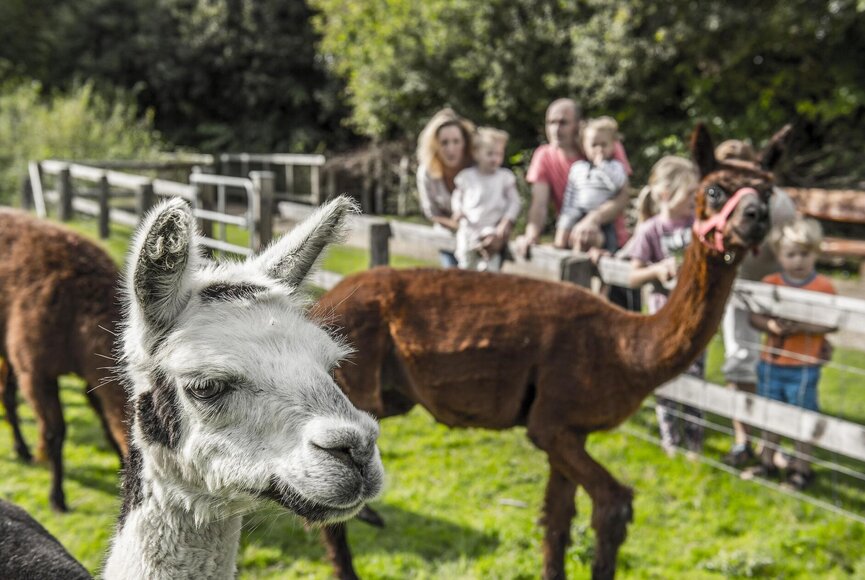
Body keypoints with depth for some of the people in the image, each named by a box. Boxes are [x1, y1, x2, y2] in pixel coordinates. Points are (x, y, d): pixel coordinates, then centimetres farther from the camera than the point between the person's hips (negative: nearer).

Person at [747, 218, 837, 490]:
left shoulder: (823, 287, -7)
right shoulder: (770, 283, 0)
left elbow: (832, 324, -8)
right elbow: (754, 316, 2)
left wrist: (803, 326, -20)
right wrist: (770, 324, -18)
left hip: (804, 367, -3)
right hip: (771, 362, 3)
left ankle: (801, 467, 19)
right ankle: (767, 461, 32)